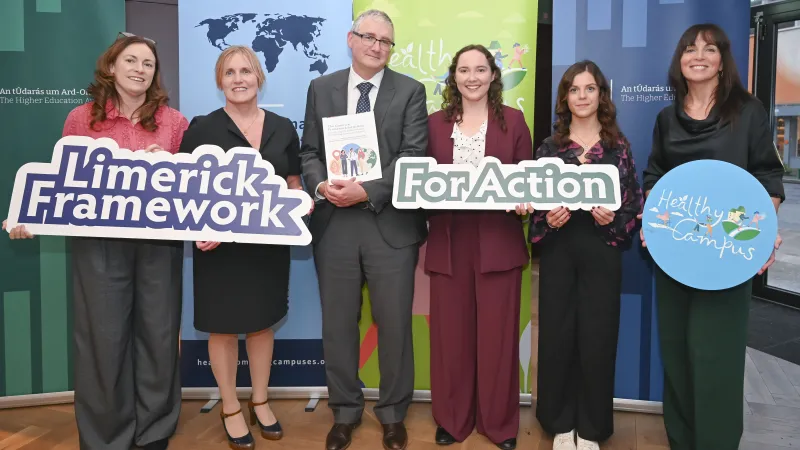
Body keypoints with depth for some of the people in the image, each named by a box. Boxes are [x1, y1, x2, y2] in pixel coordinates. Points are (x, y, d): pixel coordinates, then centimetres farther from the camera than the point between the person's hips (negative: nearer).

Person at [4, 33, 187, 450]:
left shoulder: (174, 121, 4)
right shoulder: (81, 119, 3)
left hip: (160, 242, 1)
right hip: (98, 241, 0)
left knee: (158, 332, 9)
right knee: (103, 336, 5)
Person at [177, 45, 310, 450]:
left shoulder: (283, 128, 5)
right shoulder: (202, 128, -5)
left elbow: (293, 185, 11)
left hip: (269, 242, 3)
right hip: (220, 243, -3)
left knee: (262, 321, 15)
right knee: (223, 325, 8)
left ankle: (260, 401, 33)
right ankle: (230, 408, 27)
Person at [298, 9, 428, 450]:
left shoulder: (410, 91, 3)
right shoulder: (321, 88, 11)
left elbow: (414, 157, -7)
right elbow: (309, 150, 8)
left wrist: (367, 191, -18)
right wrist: (321, 185, -12)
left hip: (391, 222, -2)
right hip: (333, 222, 2)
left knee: (394, 323, 6)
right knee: (338, 323, 11)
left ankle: (393, 412, 26)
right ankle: (345, 410, 29)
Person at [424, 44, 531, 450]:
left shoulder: (513, 120, 7)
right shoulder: (435, 123, 9)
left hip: (498, 241, -1)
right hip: (449, 242, 1)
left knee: (497, 332, 5)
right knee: (450, 332, 7)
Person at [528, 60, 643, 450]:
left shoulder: (618, 146, 5)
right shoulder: (550, 147, 7)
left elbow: (634, 204, 5)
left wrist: (614, 218, -14)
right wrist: (547, 218, -13)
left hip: (602, 252, 0)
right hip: (558, 251, 1)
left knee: (597, 337, 3)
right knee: (557, 335, 3)